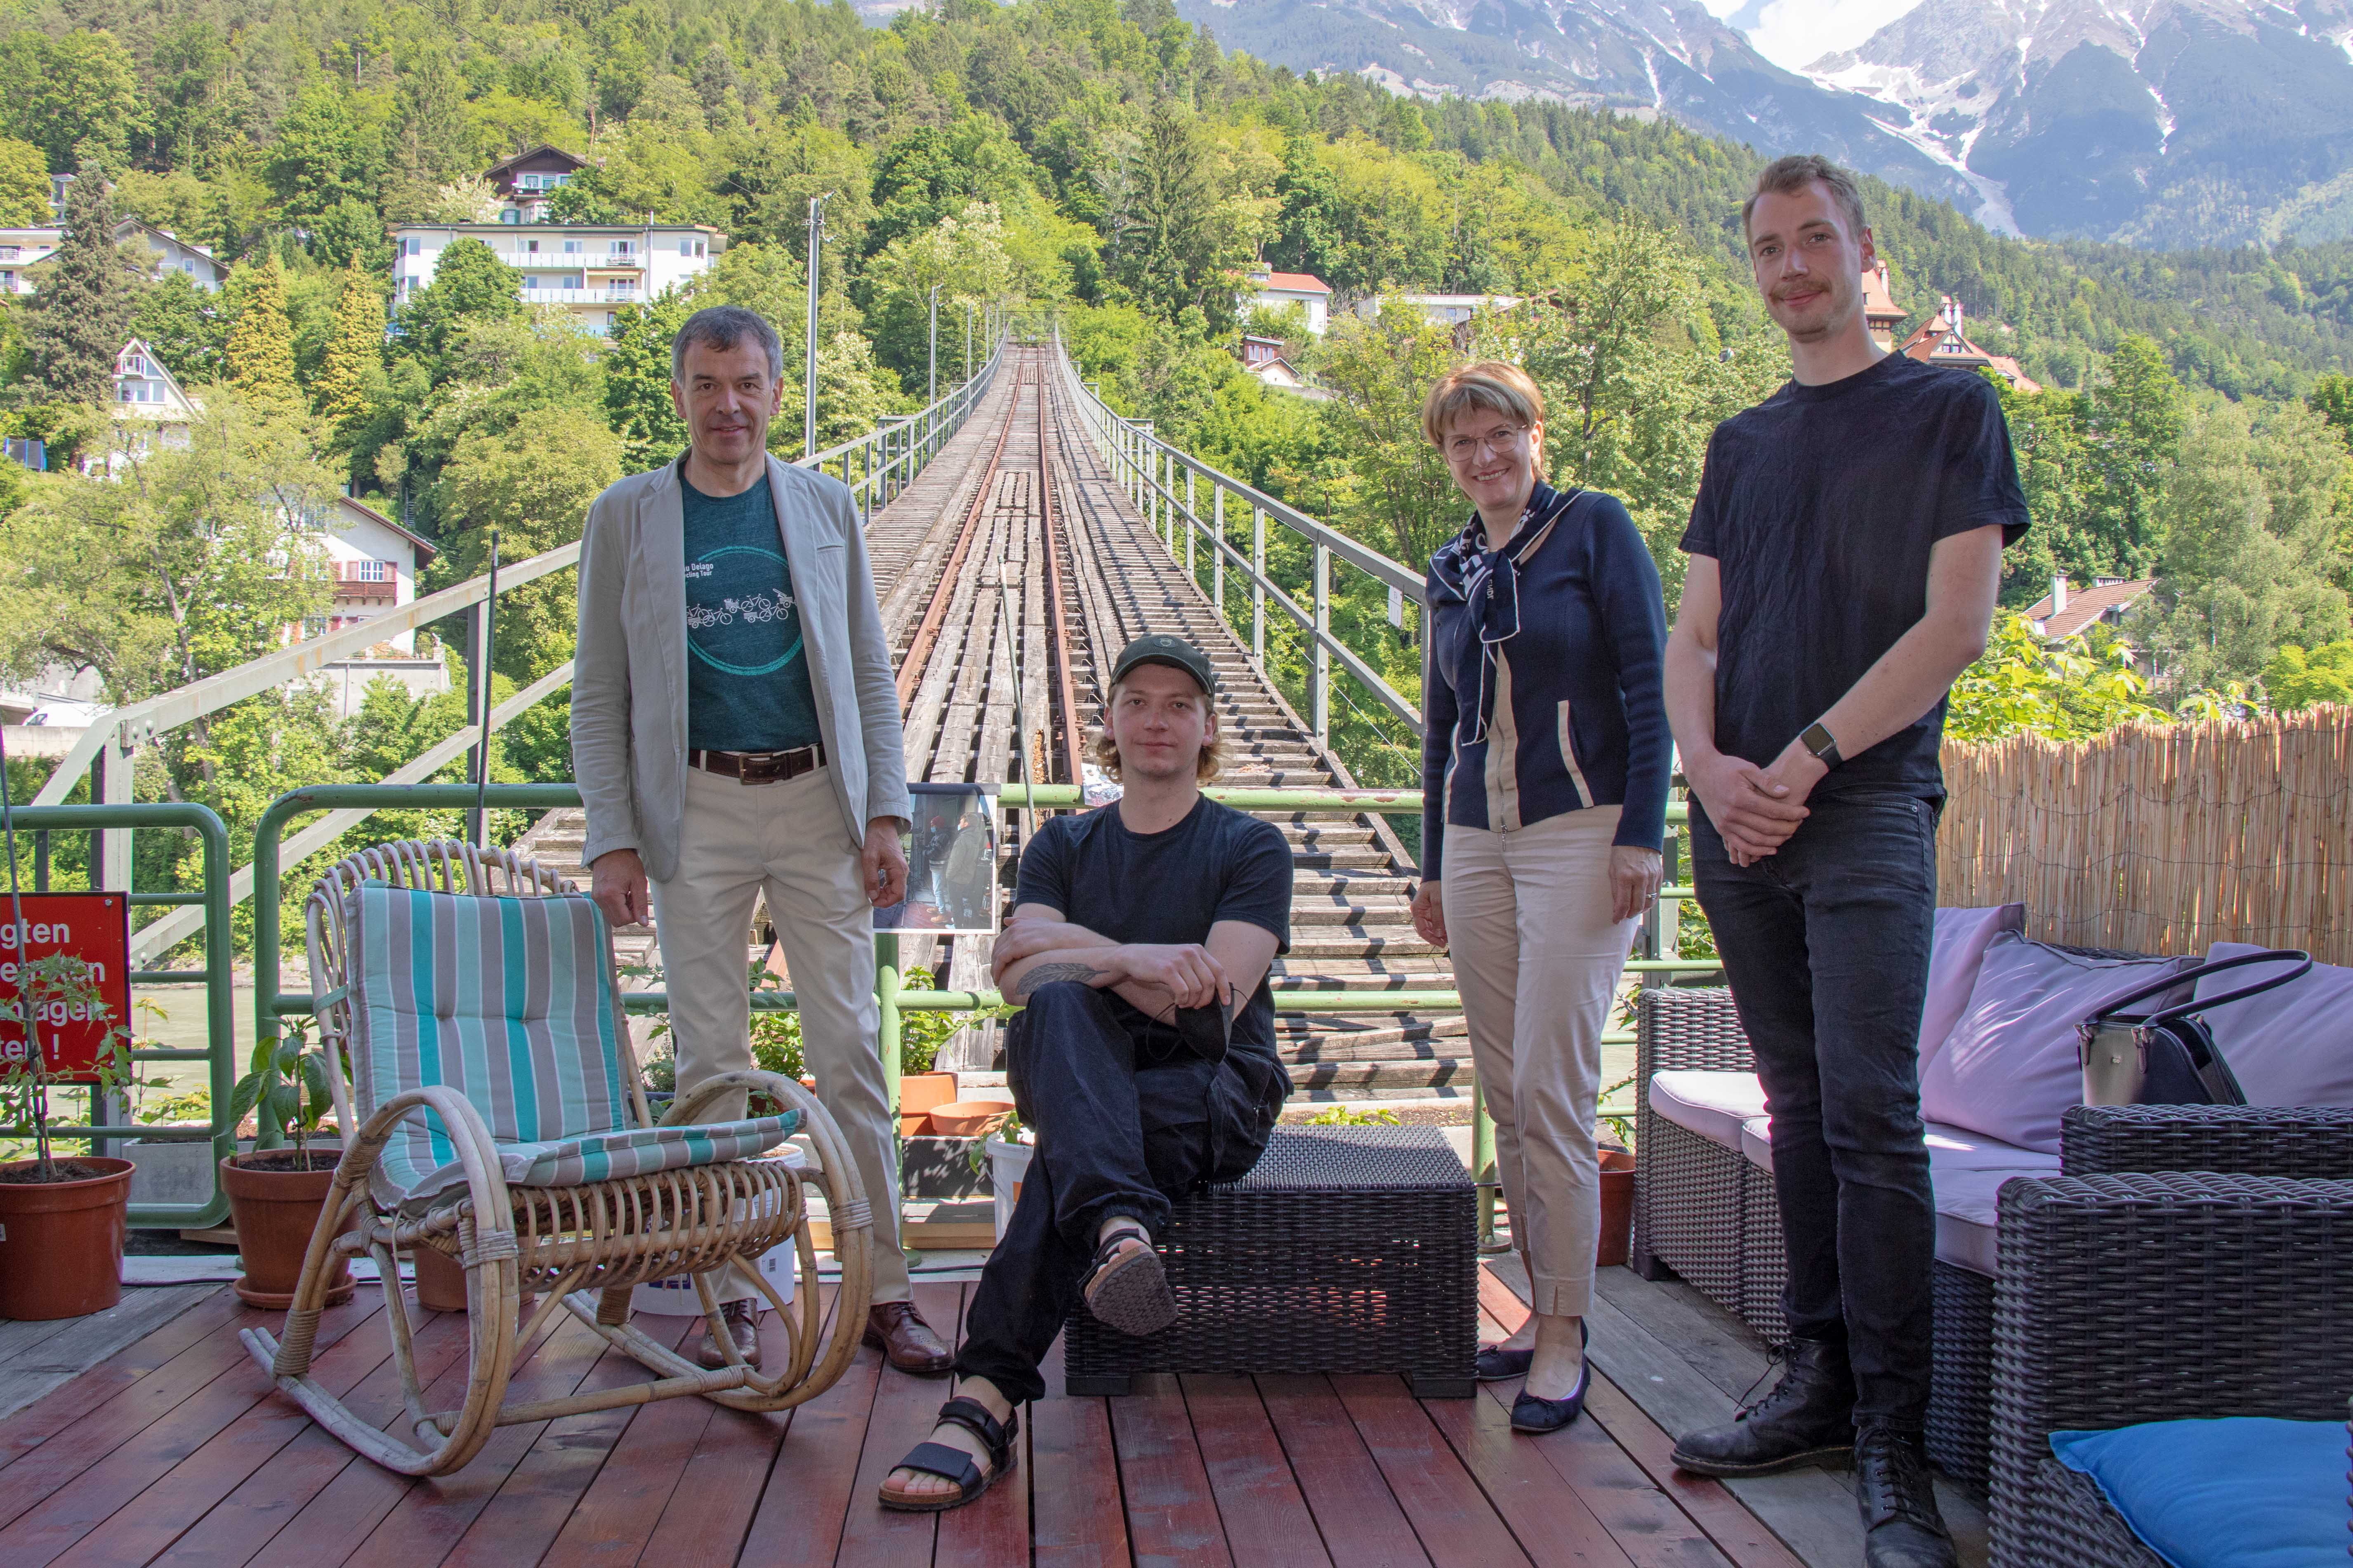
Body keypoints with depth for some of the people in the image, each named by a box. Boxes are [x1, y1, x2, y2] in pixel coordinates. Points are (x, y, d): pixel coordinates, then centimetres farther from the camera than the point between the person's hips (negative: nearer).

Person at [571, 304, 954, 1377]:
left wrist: (885, 812, 0)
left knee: (849, 1052, 1)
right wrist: (612, 843, -6)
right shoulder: (627, 518, 3)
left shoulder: (826, 509, 8)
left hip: (818, 804, 1)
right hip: (698, 807, -1)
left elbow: (870, 674, 9)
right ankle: (730, 1296, 14)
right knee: (709, 1061, 4)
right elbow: (598, 697, 3)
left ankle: (882, 1293, 8)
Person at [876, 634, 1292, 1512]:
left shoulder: (1251, 849, 7)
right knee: (1056, 1003, -37)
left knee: (1068, 1147, -38)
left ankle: (986, 1400, -48)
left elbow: (1215, 1005, -10)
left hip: (1217, 1089, -2)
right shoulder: (1064, 846, 19)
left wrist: (1082, 956, -8)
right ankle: (1115, 1226, -61)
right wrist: (1136, 961, -19)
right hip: (1087, 1079, 2)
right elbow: (1015, 969, -3)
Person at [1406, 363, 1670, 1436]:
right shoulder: (1452, 572, 15)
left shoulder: (1594, 528, -2)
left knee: (1552, 1091, -11)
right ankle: (1544, 1307, 16)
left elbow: (1649, 684, -6)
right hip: (1476, 841, 6)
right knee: (1504, 1094, 6)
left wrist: (1642, 834, -13)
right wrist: (1430, 865, 19)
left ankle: (1565, 1337, -3)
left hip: (1581, 833, -6)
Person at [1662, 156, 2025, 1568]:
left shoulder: (1948, 408, 3)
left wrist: (1808, 759, -12)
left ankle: (1894, 1448, -7)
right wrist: (1709, 764, -6)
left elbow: (1957, 625, -6)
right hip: (1737, 818, 5)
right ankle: (1821, 1382, 15)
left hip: (1867, 807, -5)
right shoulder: (1742, 443, 19)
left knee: (1871, 1112, -11)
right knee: (1801, 1107, 9)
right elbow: (1694, 637, 14)